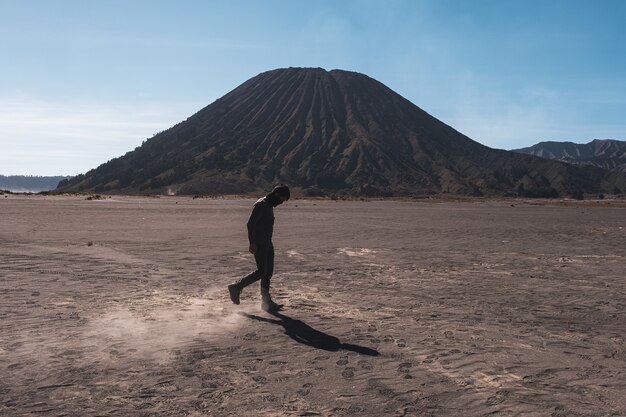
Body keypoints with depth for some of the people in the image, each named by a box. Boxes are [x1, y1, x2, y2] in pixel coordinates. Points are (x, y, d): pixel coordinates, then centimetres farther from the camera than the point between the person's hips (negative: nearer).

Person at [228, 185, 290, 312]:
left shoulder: (270, 206, 17)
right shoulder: (261, 204, -13)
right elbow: (250, 224, -21)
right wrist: (252, 243, -25)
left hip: (267, 244, 9)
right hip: (259, 245, -9)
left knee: (268, 272, 7)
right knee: (261, 272, -12)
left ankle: (266, 302, 11)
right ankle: (236, 288, 0)